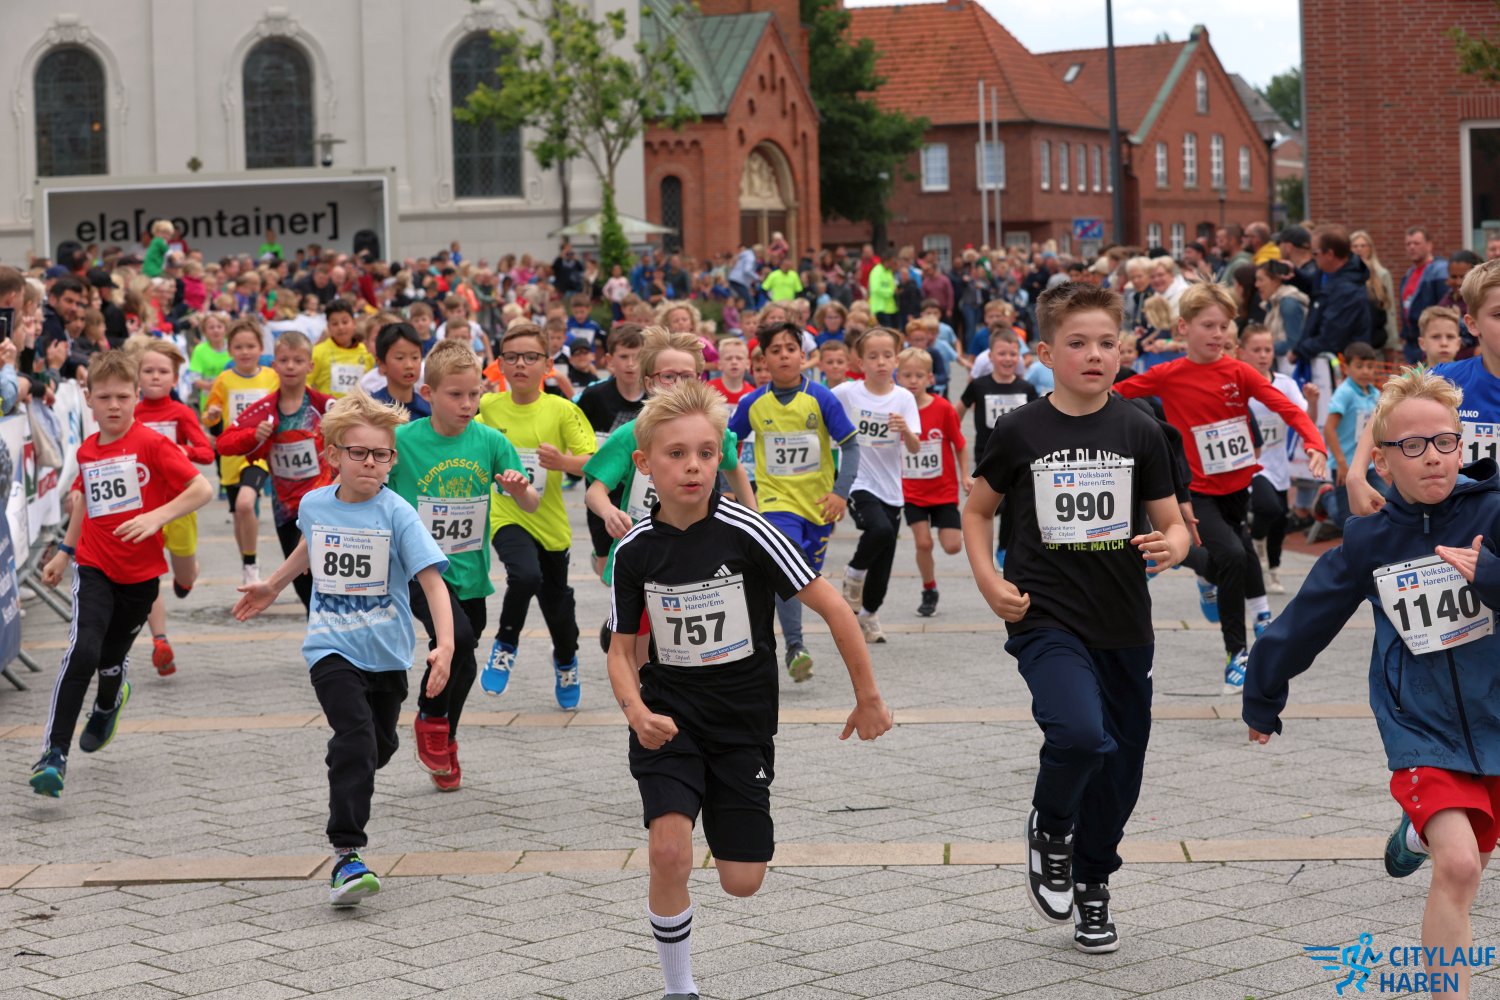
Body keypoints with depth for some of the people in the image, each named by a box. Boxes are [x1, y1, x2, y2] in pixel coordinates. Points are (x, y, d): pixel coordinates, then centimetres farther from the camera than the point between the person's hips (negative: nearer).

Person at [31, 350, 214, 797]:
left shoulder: (152, 444, -10)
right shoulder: (87, 451, 6)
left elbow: (202, 489, -15)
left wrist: (157, 516, -26)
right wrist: (64, 552, 24)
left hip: (140, 574, -2)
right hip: (94, 567, 2)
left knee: (112, 658, 13)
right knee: (83, 650, -21)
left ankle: (107, 708, 52)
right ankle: (53, 754, -20)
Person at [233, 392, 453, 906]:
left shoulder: (397, 515, -13)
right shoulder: (313, 504, -2)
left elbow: (432, 580, -20)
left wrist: (445, 645, -33)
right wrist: (272, 586, 34)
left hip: (386, 652, 1)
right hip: (331, 649, 0)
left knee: (380, 746, 17)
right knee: (355, 739, -21)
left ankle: (349, 796, 52)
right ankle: (346, 855, -20)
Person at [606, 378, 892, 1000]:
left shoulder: (745, 532, -15)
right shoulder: (635, 550, -6)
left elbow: (833, 607, -10)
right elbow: (622, 649, 4)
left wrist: (869, 699, -5)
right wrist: (636, 711, -16)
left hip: (743, 720, -1)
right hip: (669, 713, 1)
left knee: (742, 882, 2)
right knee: (669, 854, -21)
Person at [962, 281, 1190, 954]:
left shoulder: (1139, 432, 1)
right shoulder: (1020, 431, -3)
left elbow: (1173, 524, 6)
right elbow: (977, 510, 10)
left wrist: (1170, 547, -18)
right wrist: (989, 582, -4)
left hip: (1124, 627, 3)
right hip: (1046, 621, -3)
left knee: (1119, 768, 11)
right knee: (1080, 734, -27)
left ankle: (1091, 887, 36)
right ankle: (1049, 829, 5)